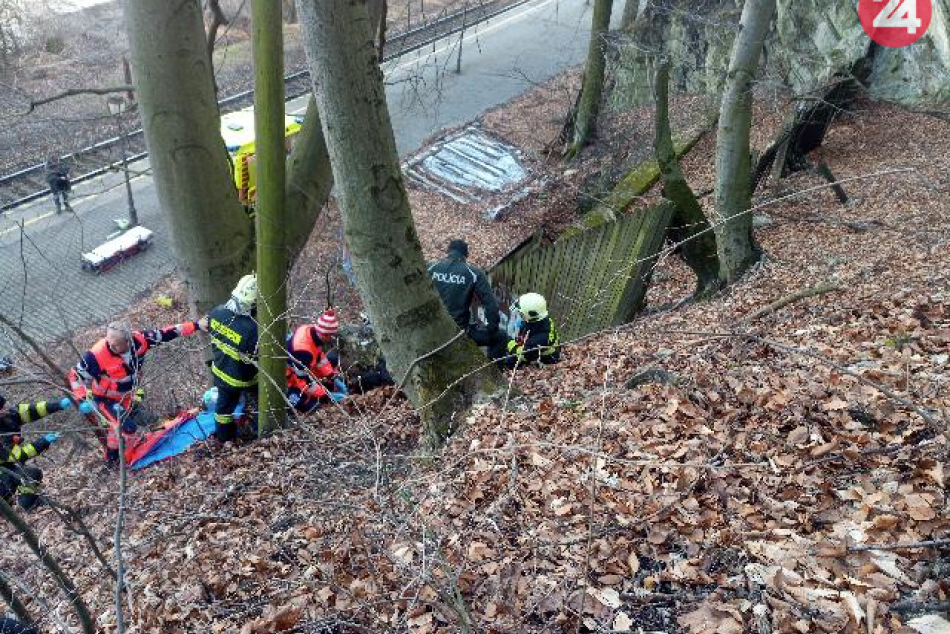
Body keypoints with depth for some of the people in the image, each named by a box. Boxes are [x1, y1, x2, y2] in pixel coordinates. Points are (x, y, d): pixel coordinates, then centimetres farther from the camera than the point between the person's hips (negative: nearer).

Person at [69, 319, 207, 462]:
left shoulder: (138, 340, -25)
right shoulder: (97, 355, -35)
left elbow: (165, 334, -17)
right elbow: (76, 375, -22)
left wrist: (196, 325, -19)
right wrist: (83, 400, -32)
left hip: (127, 396, 6)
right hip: (104, 399, -6)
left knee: (145, 419, 14)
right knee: (126, 427, -20)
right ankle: (112, 456, 6)